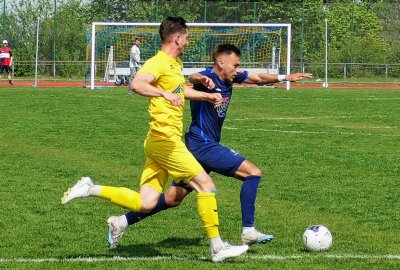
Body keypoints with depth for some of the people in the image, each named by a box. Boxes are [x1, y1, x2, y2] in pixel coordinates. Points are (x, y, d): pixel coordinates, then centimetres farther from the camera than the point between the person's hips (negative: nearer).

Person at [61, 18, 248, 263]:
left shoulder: (176, 64, 19)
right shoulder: (158, 63, -12)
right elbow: (137, 84, -32)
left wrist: (207, 96, 40)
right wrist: (165, 94, -45)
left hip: (161, 143, 10)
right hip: (165, 140, -10)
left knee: (146, 204, 4)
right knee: (206, 185, -6)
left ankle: (91, 189, 8)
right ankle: (217, 248, -1)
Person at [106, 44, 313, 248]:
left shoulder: (230, 78, 8)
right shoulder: (210, 76, -17)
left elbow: (259, 78, 20)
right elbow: (193, 77, -41)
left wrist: (286, 77, 14)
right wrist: (202, 79, -63)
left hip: (198, 146, 9)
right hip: (203, 145, -9)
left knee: (173, 198, 12)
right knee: (253, 173, -10)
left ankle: (121, 222, 14)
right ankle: (248, 231, -10)